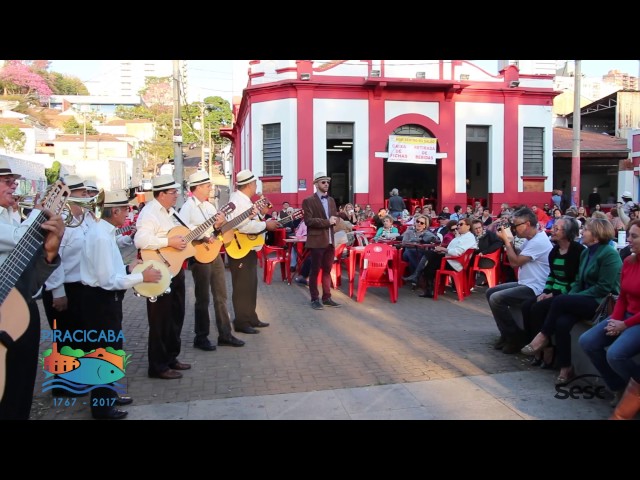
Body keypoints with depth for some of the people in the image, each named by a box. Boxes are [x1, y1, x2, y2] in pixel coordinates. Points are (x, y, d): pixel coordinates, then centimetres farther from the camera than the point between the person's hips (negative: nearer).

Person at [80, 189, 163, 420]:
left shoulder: (103, 232, 9)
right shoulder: (101, 237, -23)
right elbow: (108, 280, -26)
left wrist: (128, 267, 9)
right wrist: (142, 277, -18)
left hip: (105, 299, 10)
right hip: (101, 300, -10)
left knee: (111, 348, 22)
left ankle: (108, 395, 38)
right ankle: (102, 407, 18)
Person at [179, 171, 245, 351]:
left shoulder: (209, 206, 14)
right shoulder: (188, 207, -11)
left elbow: (219, 227, 16)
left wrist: (221, 223, -6)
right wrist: (203, 235, -30)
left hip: (215, 253, 8)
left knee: (221, 296, 12)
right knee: (203, 299, 2)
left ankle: (225, 334, 21)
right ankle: (201, 337, 15)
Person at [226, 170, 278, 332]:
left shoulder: (246, 201, 15)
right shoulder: (237, 201, -18)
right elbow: (243, 226, -31)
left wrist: (266, 221, 10)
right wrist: (266, 225, -23)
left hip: (250, 249, 11)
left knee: (251, 285, 15)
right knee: (242, 287, -5)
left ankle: (251, 318, 25)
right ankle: (241, 322, 2)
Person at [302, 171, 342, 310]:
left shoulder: (331, 200, 16)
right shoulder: (308, 201, -6)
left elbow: (335, 217, 17)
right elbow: (309, 221, -14)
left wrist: (334, 220, -7)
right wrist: (327, 222, -16)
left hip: (330, 240, 7)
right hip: (317, 241, -6)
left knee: (327, 270, 11)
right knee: (315, 271, 1)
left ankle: (327, 298, 19)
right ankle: (315, 299, 8)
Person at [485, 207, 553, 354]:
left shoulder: (539, 241, -21)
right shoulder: (530, 239, 10)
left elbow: (515, 262, -22)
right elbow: (517, 259, 14)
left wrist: (506, 240, -14)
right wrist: (509, 240, 2)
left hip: (535, 289, -11)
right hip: (525, 284, 11)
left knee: (496, 299, -21)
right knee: (491, 292, 11)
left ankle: (516, 337, -7)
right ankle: (507, 334, 14)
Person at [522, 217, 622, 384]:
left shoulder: (609, 254, -11)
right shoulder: (585, 252, 14)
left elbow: (604, 288, -17)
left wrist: (572, 298, -18)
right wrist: (571, 296, -4)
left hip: (602, 302, -7)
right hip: (586, 301, 7)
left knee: (559, 300, -27)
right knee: (562, 322, -23)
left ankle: (543, 336, -7)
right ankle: (565, 368, -15)